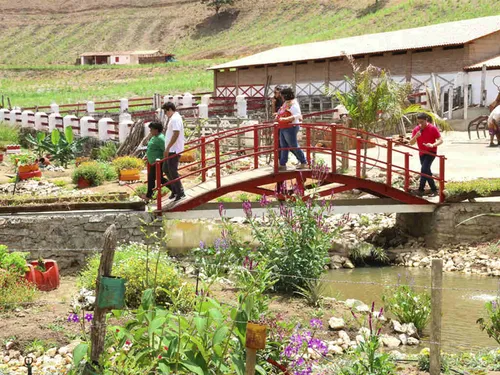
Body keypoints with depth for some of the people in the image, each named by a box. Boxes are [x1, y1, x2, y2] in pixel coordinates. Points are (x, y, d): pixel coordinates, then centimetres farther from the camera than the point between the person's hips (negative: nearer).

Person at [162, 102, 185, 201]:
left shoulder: (175, 119, -16)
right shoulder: (173, 118, 16)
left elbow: (176, 134, -24)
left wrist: (167, 148, -23)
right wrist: (168, 148, 20)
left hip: (174, 150, -10)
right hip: (171, 150, 10)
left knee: (173, 171, -5)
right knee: (166, 169, 15)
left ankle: (180, 193, 1)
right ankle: (175, 190, 21)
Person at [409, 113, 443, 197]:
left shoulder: (433, 128, -11)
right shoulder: (416, 130, 1)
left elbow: (440, 140, -11)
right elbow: (411, 143, 0)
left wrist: (433, 145, -29)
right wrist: (415, 136, -20)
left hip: (431, 152, -6)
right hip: (422, 153, 6)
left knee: (424, 169, -21)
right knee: (427, 171, 11)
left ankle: (421, 189, -20)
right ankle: (434, 190, 23)